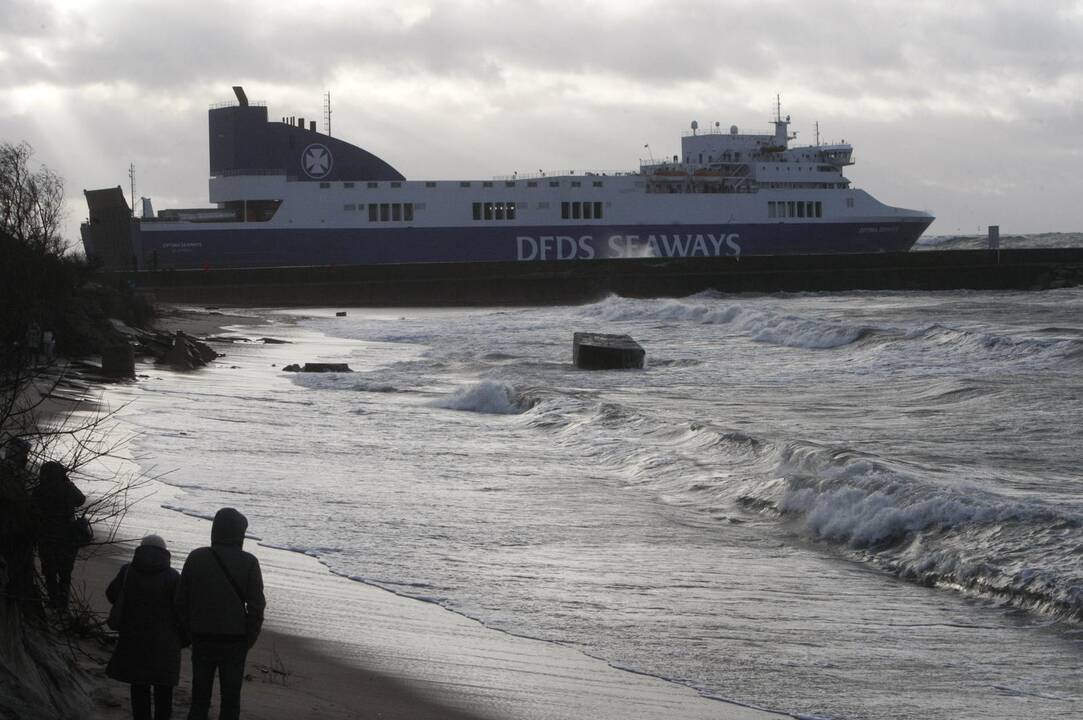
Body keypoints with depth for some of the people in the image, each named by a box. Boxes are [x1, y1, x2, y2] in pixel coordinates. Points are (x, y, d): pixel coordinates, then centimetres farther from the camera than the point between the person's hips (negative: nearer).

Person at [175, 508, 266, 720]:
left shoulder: (196, 558, -3)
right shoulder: (248, 563, -9)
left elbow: (181, 601, -1)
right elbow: (256, 607, -9)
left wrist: (191, 634, 9)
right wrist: (248, 641, 3)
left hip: (202, 641, 2)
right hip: (234, 642, -2)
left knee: (199, 697, 12)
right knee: (230, 700, 8)